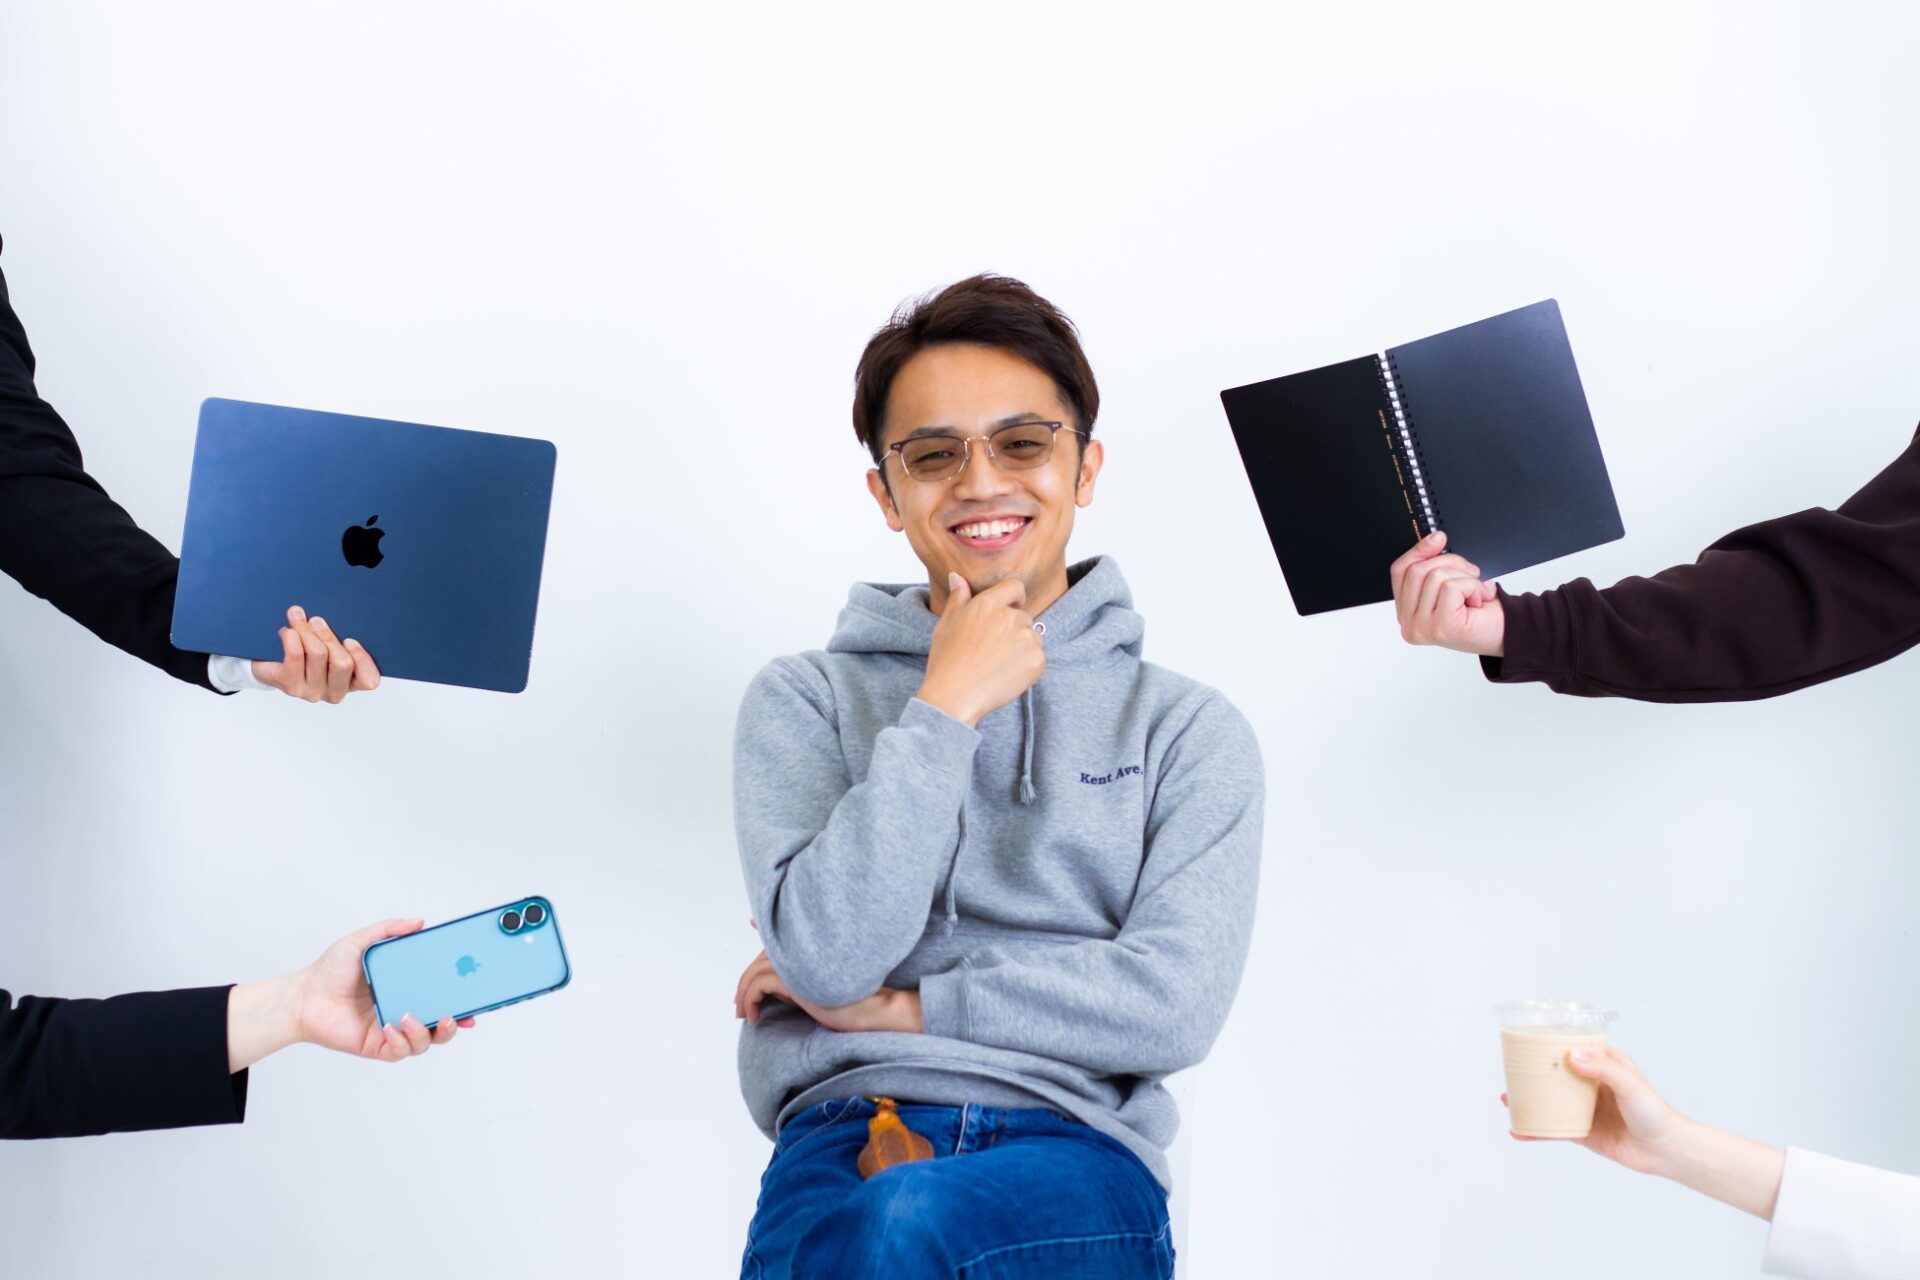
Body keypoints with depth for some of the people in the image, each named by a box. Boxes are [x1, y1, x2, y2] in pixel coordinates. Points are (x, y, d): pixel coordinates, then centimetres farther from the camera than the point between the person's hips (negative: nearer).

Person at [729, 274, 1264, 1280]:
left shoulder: (1188, 729, 11)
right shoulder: (804, 702, 12)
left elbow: (1173, 1005, -3)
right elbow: (829, 958, -4)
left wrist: (893, 1007, -4)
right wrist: (945, 711, -3)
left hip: (1078, 1146, 0)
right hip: (843, 1128, 1)